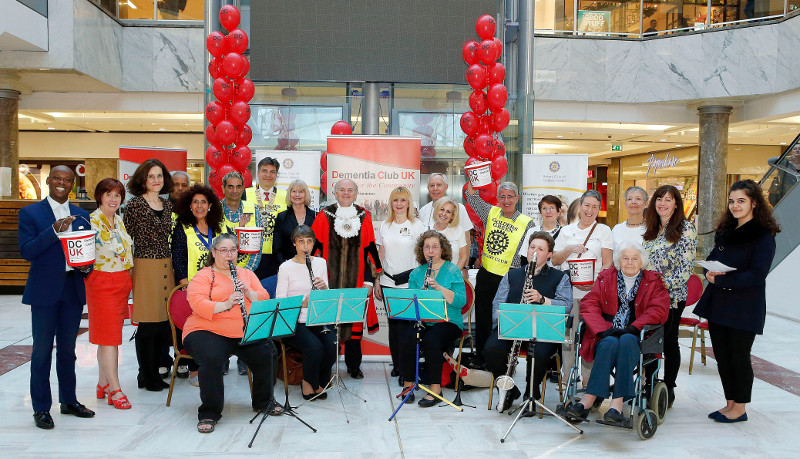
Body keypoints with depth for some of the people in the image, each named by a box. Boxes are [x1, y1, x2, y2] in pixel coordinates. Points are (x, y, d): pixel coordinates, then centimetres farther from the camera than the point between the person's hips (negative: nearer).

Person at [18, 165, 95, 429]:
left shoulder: (81, 215, 10)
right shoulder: (30, 213, -2)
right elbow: (26, 251, -12)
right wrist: (54, 231, -23)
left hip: (73, 289, 4)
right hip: (44, 291, -4)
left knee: (68, 348, 15)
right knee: (42, 350, 3)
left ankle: (69, 401, 27)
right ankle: (41, 409, 13)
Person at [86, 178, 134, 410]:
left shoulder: (119, 221, 13)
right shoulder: (92, 221, -10)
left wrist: (130, 281, 18)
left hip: (122, 282, 7)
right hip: (102, 282, -7)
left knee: (110, 335, 12)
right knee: (109, 336, -6)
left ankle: (103, 384, 21)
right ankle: (115, 390, -3)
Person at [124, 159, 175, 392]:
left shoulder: (167, 204, 14)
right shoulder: (135, 204, -4)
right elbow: (126, 237, -4)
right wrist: (127, 267, -5)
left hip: (166, 266, 6)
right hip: (145, 266, -5)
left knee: (165, 319, 6)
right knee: (148, 322, -2)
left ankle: (160, 367, 20)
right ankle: (148, 376, 9)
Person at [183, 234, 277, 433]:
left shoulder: (247, 274, 18)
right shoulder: (202, 277, 3)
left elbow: (265, 299, 9)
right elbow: (198, 305, -12)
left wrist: (249, 294, -11)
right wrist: (225, 305, -25)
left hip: (246, 332, 4)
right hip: (209, 331, -4)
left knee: (265, 353, -22)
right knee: (212, 359, -34)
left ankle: (263, 401, 6)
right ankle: (209, 413, -14)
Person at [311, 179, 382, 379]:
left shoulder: (364, 217, 6)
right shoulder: (324, 216, 4)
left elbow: (369, 250, 6)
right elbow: (316, 248, 3)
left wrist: (369, 280, 0)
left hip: (356, 279, 1)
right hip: (330, 279, -1)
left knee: (355, 320, 4)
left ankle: (354, 365, 16)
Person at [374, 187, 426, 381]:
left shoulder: (417, 225, 0)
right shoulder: (384, 226, 11)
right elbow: (380, 255, 14)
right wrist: (377, 281, 10)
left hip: (410, 281, -3)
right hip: (388, 282, 3)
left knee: (409, 321, -6)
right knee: (394, 323, 6)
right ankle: (397, 365, 16)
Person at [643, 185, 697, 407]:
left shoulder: (686, 228, -6)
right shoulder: (650, 228, 13)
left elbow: (686, 267, -12)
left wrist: (664, 285, -19)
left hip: (671, 295, -5)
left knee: (669, 341, 3)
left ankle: (668, 390, 15)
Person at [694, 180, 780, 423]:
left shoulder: (763, 236, -9)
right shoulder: (725, 231, 13)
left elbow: (757, 275, -15)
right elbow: (712, 258, 18)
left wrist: (721, 280, -18)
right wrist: (709, 273, -5)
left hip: (744, 307, -7)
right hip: (718, 302, 7)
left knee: (739, 356, 1)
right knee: (722, 355, 10)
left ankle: (740, 408, 14)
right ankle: (730, 403, 23)